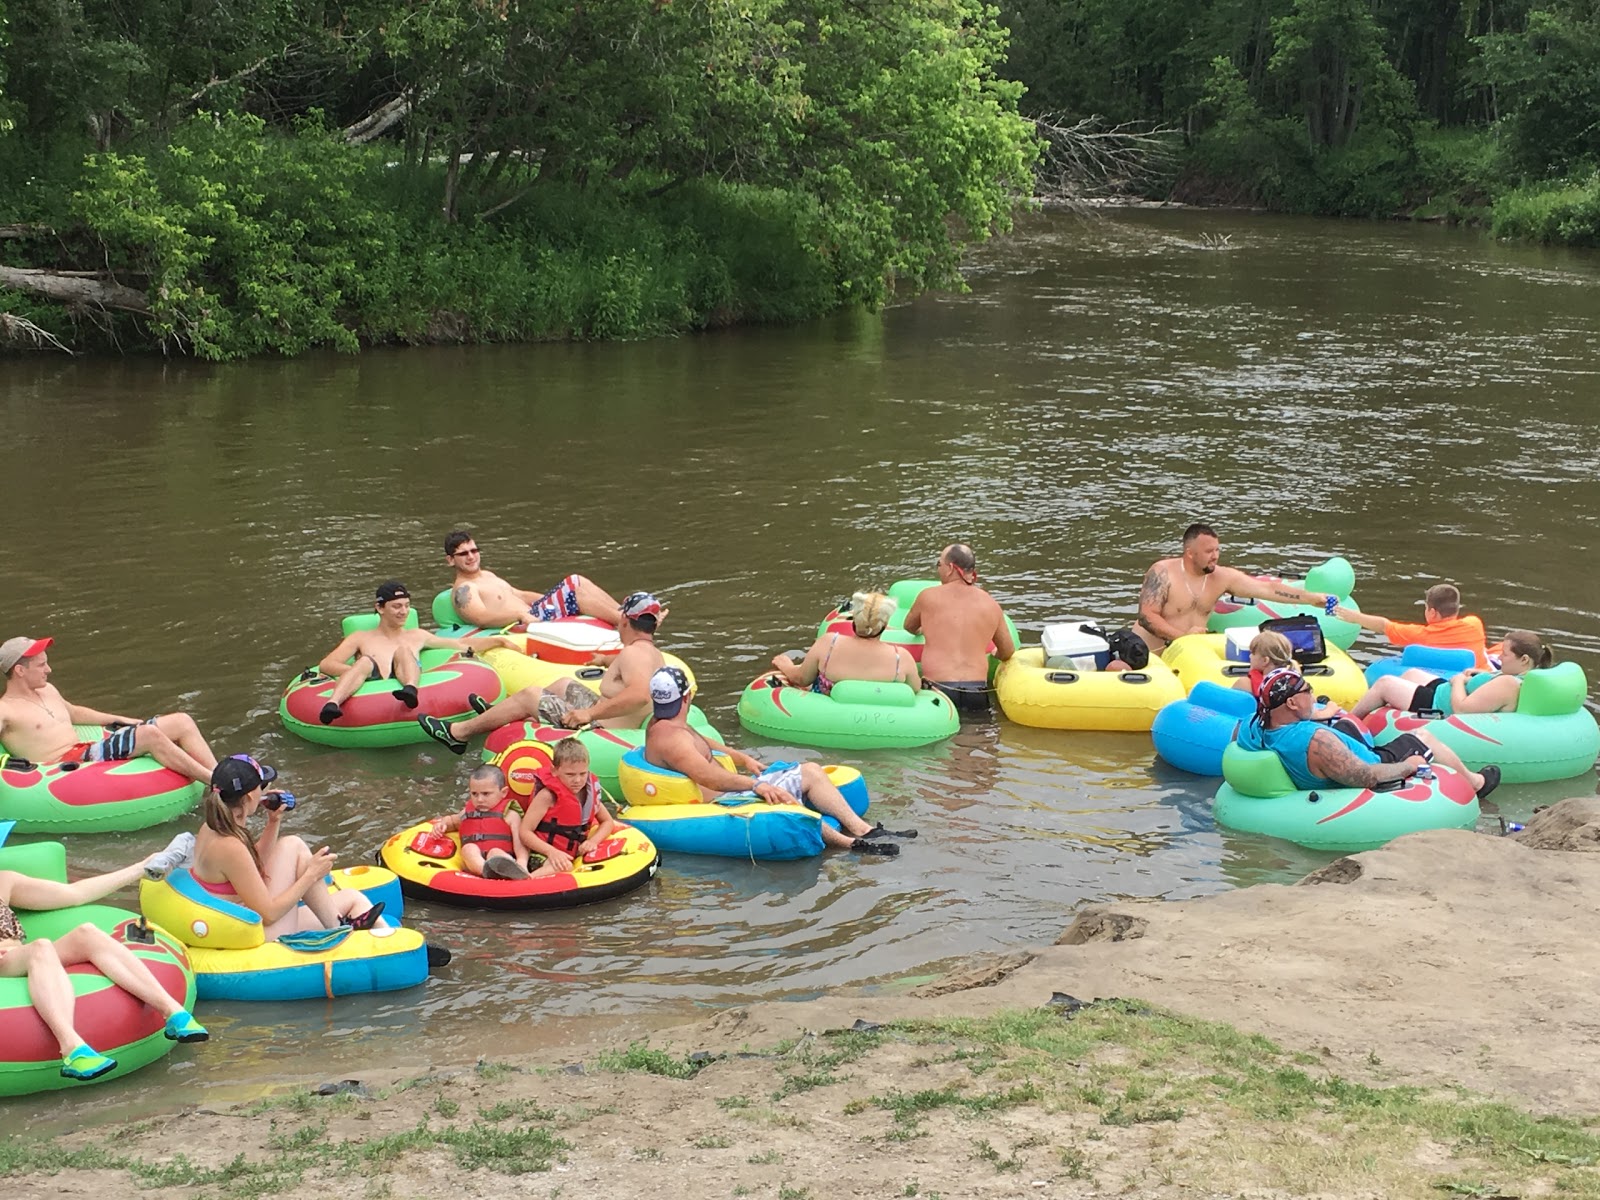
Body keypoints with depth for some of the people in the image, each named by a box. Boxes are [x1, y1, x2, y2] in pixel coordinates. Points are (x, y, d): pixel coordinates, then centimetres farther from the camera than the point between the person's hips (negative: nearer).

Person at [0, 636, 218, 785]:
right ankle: (213, 782, -25)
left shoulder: (47, 690, 20)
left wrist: (120, 720, 29)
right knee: (149, 735, -29)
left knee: (182, 722, -2)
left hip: (89, 750, 9)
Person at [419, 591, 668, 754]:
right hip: (610, 724, 10)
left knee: (529, 695, 0)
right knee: (564, 685, 29)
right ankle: (501, 714, 45)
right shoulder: (652, 652, 10)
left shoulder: (633, 652, -23)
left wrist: (590, 713, -40)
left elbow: (639, 694, -42)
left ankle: (457, 733, 14)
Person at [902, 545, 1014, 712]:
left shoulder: (928, 596, 7)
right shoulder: (990, 604, 12)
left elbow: (909, 627, 27)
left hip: (937, 689, -2)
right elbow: (1007, 652, 23)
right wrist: (993, 654, 46)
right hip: (976, 696, 2)